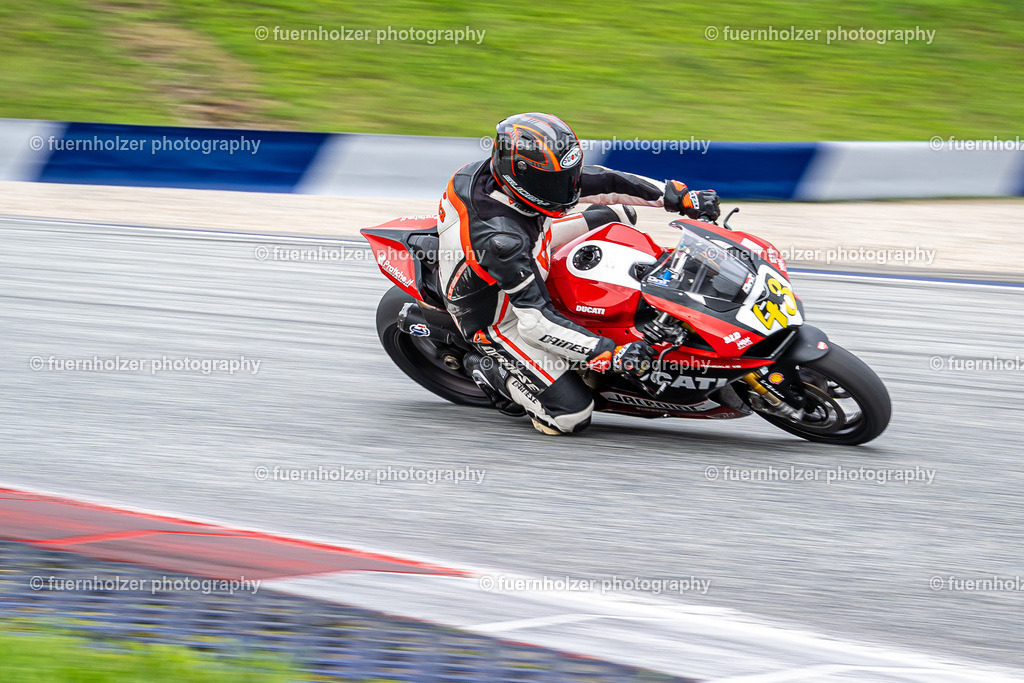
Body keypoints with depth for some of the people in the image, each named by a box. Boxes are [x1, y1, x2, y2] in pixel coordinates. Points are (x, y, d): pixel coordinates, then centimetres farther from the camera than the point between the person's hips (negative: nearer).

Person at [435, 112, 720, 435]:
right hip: (499, 319, -8)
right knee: (572, 415, -14)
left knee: (619, 213, 9)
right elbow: (535, 322, -39)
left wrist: (678, 196, -12)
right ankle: (493, 372, 7)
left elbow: (601, 182, -9)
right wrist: (610, 355, -43)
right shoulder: (500, 238, -42)